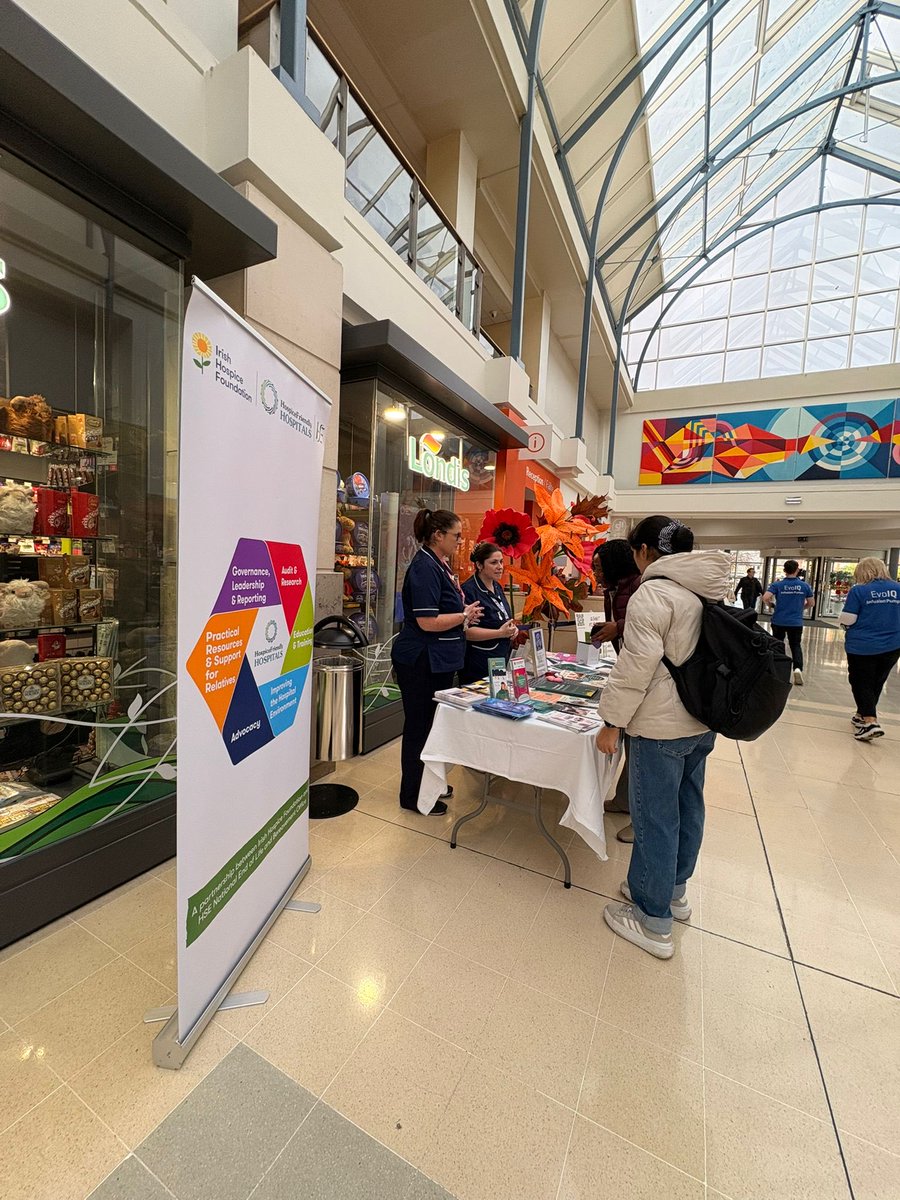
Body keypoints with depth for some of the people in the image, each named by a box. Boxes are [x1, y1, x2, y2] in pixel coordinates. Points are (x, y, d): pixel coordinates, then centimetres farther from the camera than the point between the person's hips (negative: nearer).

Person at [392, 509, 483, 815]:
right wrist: (465, 616, -13)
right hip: (421, 662, -10)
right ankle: (412, 796, 23)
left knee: (433, 721, 21)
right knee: (419, 726, 5)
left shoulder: (438, 565, 11)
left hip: (438, 661, 10)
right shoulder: (424, 568, -20)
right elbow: (427, 621, -26)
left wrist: (465, 615, 6)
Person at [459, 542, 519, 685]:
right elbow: (466, 631, -22)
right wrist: (500, 633, -25)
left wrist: (512, 628, 4)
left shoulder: (497, 587, 11)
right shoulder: (469, 590, -17)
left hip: (502, 660, 8)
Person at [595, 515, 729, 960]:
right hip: (702, 721, 9)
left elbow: (636, 666, -23)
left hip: (661, 725, -9)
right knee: (686, 806, 21)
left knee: (655, 818, 4)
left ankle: (653, 922, 19)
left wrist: (612, 721, -15)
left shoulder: (652, 594, -20)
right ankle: (674, 890, 41)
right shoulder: (709, 591, 8)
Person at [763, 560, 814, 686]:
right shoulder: (805, 585, 0)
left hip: (779, 621, -1)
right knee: (795, 645, 11)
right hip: (796, 622, 1)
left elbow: (766, 597, -19)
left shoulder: (777, 584, -7)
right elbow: (810, 604, 7)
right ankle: (798, 668, -10)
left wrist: (772, 604, 2)